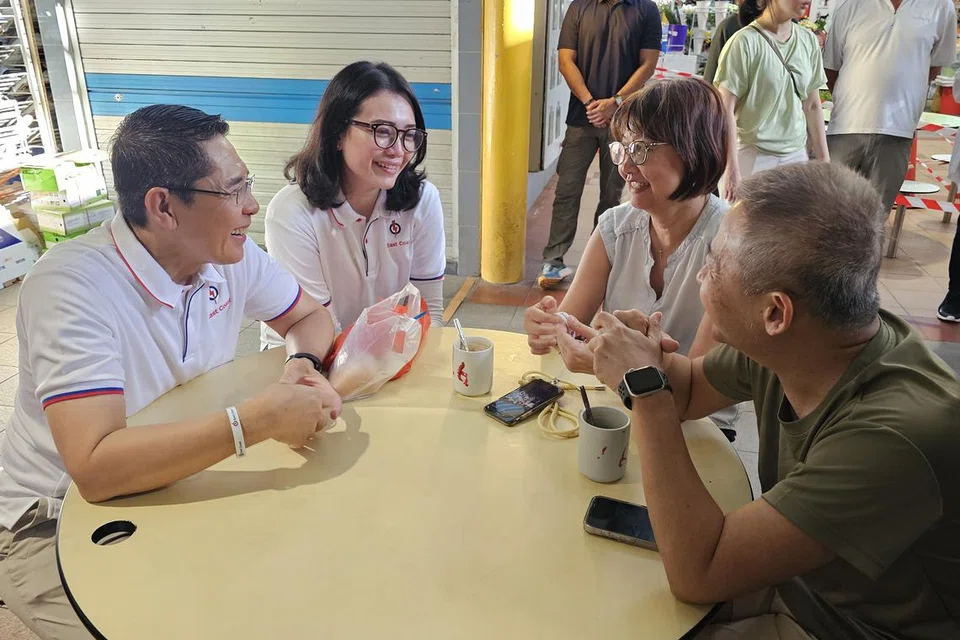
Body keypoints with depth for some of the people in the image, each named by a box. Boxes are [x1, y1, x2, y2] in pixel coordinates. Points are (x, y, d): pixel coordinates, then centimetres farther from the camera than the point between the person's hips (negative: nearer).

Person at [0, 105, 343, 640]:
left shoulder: (231, 254, -7)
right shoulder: (70, 288, -27)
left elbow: (311, 317, 7)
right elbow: (95, 466, -35)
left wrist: (302, 364, -15)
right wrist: (258, 419, -39)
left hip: (176, 485, 6)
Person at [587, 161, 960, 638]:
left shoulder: (897, 433, -37)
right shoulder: (774, 346, -16)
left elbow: (696, 573, -35)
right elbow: (689, 391, 6)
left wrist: (645, 387, -31)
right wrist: (651, 361, -18)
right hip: (786, 579, 6)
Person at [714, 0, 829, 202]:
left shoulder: (809, 41, 8)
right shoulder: (745, 42, -9)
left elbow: (812, 106, 13)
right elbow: (725, 110, -11)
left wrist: (825, 162, 12)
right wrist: (731, 170, -16)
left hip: (796, 156, 5)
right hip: (752, 157, -5)